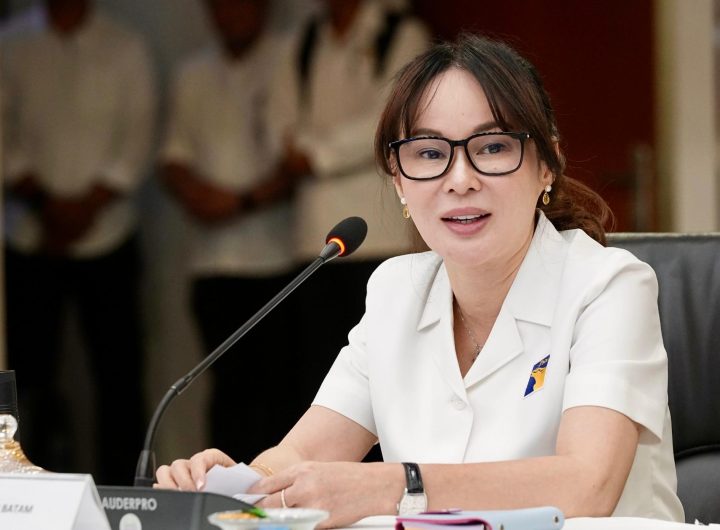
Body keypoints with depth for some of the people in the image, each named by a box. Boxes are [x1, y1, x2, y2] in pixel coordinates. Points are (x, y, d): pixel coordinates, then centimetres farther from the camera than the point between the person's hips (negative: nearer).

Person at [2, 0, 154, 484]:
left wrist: (89, 204, -12)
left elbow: (136, 140, -1)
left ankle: (121, 485, 2)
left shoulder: (125, 50, 5)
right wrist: (41, 200, -12)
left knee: (117, 370, -3)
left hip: (106, 239, -1)